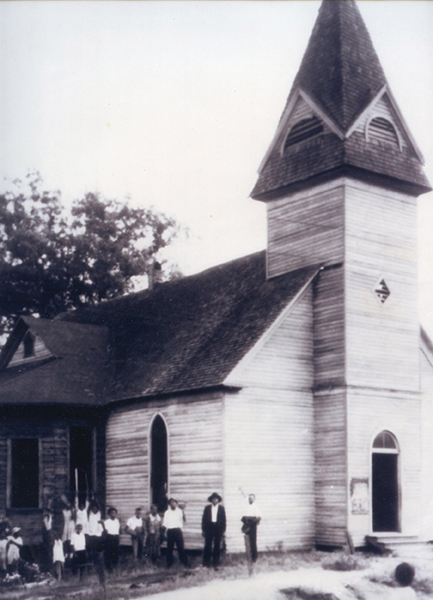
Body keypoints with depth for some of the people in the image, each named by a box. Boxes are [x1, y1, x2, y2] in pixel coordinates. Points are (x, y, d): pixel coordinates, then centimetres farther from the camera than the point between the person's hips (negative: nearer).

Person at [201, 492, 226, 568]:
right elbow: (204, 519, 6)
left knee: (217, 546, 4)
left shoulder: (221, 508, 7)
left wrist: (223, 530, 0)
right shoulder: (207, 508, 7)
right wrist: (203, 530, 1)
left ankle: (216, 563, 11)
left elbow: (223, 519, 6)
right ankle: (206, 563, 1)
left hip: (218, 528, 0)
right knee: (208, 545, -3)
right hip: (209, 528, 0)